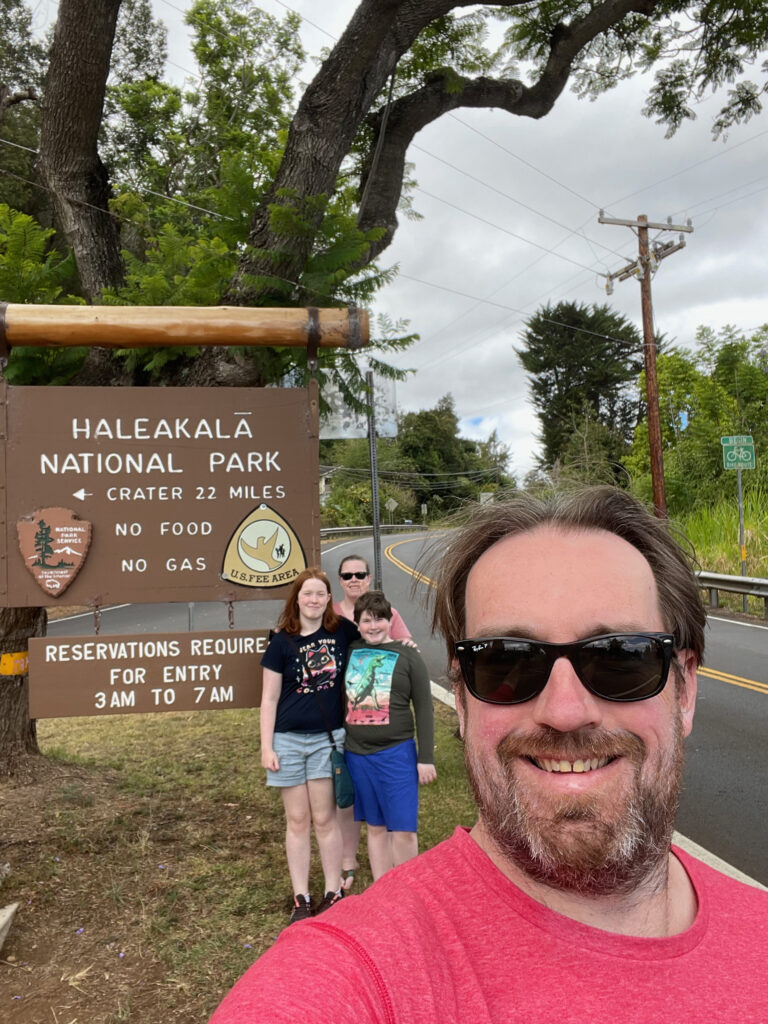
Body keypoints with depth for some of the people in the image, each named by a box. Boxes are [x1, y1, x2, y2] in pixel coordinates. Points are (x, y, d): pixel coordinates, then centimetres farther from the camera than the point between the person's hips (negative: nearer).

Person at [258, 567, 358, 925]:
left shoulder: (342, 631, -2)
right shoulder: (281, 642, -3)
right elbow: (269, 699, 0)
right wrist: (266, 747, -4)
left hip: (328, 737, 0)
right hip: (289, 739, 0)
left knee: (325, 818, 6)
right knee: (297, 820, 8)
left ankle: (333, 892, 21)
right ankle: (301, 899, 20)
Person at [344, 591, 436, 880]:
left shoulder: (407, 656, -3)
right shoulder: (350, 652, 5)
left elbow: (424, 709, -3)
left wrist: (426, 758, -6)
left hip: (397, 753, -3)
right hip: (357, 753, 3)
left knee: (403, 830, -1)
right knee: (375, 827, 13)